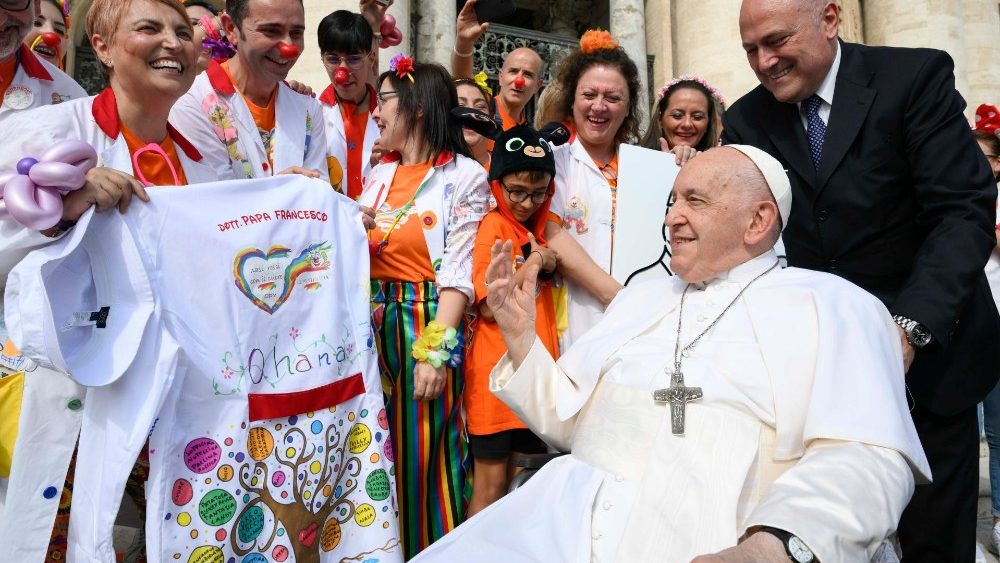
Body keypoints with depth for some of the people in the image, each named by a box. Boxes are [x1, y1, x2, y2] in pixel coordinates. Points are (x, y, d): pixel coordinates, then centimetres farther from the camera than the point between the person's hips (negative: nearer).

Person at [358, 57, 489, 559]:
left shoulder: (463, 176, -5)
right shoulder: (380, 174, 14)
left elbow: (458, 274, -12)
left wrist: (436, 351, -18)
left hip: (427, 327, -6)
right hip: (373, 324, 6)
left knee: (422, 453, 2)